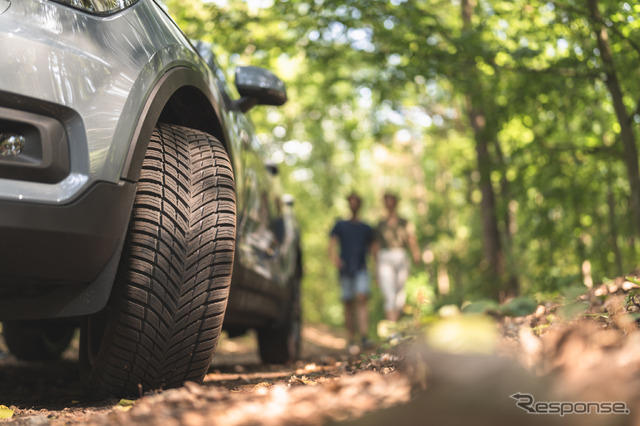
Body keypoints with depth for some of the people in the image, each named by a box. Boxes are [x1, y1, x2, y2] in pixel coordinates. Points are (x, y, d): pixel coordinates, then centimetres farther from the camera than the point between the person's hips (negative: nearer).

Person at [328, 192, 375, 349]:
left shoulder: (367, 229, 15)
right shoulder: (340, 226, 13)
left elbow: (373, 249, 17)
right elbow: (332, 244, 0)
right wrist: (334, 256, -23)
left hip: (361, 270, 0)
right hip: (345, 271, 1)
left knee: (362, 299, -19)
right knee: (348, 305, 1)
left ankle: (364, 336, -29)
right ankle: (351, 340, 9)